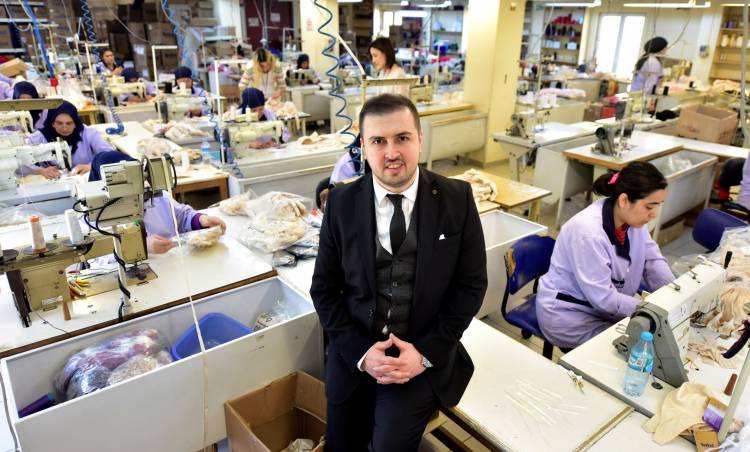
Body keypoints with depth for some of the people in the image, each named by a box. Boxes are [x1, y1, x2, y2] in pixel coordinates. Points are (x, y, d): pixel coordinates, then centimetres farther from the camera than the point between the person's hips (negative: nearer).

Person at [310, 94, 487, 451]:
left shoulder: (456, 198, -9)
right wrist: (359, 352, -12)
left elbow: (471, 284, -5)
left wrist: (427, 352, -13)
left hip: (425, 354, -2)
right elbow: (324, 289, -1)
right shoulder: (342, 202, -7)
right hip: (355, 353, 2)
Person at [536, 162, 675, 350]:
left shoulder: (632, 216, -8)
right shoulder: (588, 232, -31)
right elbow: (603, 298, -26)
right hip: (568, 313, -8)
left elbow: (653, 260, 2)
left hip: (609, 304, 8)